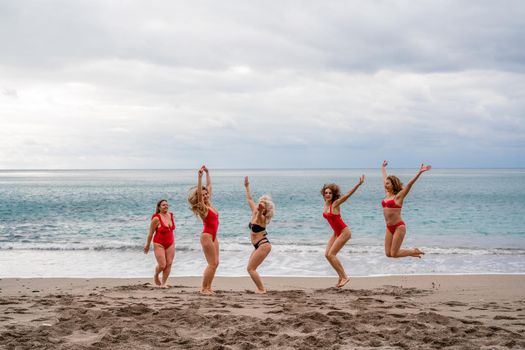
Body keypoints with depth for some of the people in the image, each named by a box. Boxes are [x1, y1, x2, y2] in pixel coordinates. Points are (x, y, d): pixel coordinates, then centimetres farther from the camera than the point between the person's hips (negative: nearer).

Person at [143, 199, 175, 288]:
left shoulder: (171, 215, 2)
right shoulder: (156, 218, -15)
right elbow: (151, 233, -8)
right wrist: (147, 245, -1)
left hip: (170, 243, 5)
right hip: (159, 244, -5)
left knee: (169, 264, -2)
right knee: (162, 265, -10)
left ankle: (163, 283, 9)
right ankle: (156, 276, 22)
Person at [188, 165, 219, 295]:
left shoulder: (209, 204, 10)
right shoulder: (202, 207, -9)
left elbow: (209, 186, 18)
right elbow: (199, 192, -24)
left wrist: (207, 173, 17)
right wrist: (200, 176, -31)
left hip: (213, 236, 8)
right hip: (207, 236, -8)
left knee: (215, 263, 8)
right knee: (212, 263, -9)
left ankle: (208, 287, 11)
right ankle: (204, 288, -4)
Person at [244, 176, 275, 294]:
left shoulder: (260, 218, -14)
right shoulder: (254, 213, 7)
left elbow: (260, 210, -39)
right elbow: (250, 199, 19)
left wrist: (261, 208, -59)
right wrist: (247, 187, 25)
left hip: (263, 245, -9)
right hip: (259, 246, 9)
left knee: (250, 268, -10)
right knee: (251, 268, 11)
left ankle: (261, 289, -7)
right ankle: (260, 288, 14)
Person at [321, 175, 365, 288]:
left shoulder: (335, 203, -17)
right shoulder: (326, 204, 2)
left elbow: (347, 194, -26)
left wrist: (358, 184, -33)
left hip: (344, 232, -8)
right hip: (336, 233, 8)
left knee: (331, 254, -13)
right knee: (327, 254, 2)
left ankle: (344, 276, -5)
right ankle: (341, 276, 11)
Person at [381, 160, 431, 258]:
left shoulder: (399, 195, -6)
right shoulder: (387, 194, 11)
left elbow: (409, 184, -17)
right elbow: (385, 178, 24)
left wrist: (420, 172, -26)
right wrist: (383, 167, 38)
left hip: (398, 227, -7)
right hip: (389, 228, 7)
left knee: (394, 254, -8)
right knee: (388, 253, 3)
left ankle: (414, 252, 15)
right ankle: (412, 251, 23)